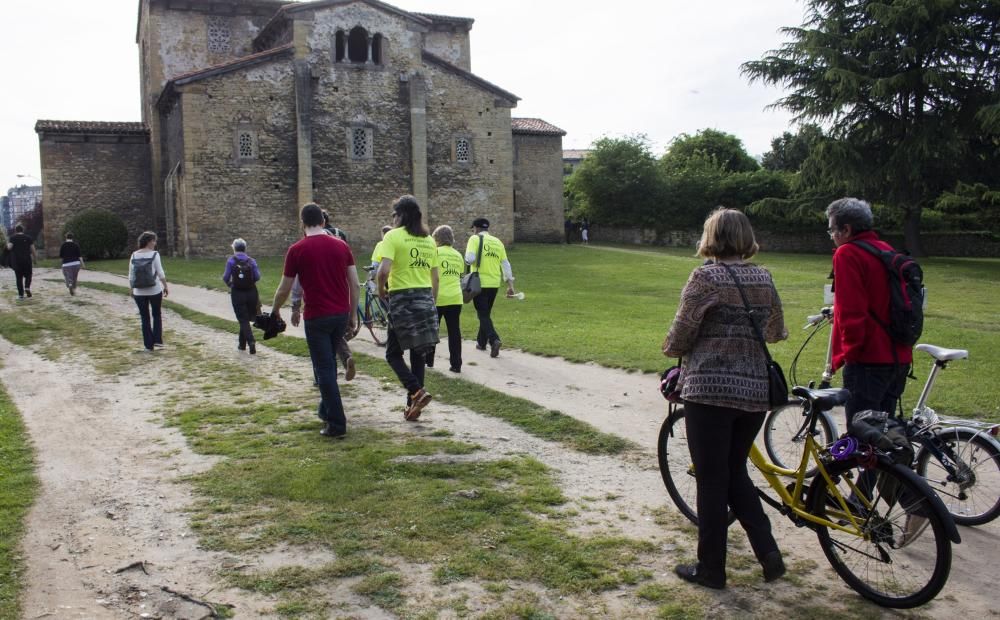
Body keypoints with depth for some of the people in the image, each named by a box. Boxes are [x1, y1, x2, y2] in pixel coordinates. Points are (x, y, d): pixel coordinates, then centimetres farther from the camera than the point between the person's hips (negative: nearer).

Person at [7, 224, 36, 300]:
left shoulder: (13, 237, 0)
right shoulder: (28, 238, 4)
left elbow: (9, 247, -11)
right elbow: (32, 249, 0)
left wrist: (7, 243, 10)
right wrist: (34, 257, 11)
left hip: (16, 260, 0)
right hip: (27, 260, 0)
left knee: (19, 277, 6)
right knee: (28, 275, 14)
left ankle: (21, 294, 3)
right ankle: (27, 287, -13)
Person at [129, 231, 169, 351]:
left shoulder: (134, 255, 1)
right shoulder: (154, 254, -9)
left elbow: (131, 276, 4)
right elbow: (161, 274, -10)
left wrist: (132, 290, 14)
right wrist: (165, 287, 0)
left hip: (139, 292, 2)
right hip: (154, 291, -2)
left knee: (144, 318, 11)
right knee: (156, 315, 17)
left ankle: (148, 345, 12)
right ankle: (157, 340, 9)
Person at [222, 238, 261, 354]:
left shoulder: (231, 261, -6)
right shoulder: (251, 261, -1)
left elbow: (226, 277, -7)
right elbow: (257, 277, -5)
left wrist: (229, 284, 15)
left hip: (237, 293, -3)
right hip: (251, 293, 3)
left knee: (243, 319, 1)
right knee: (246, 318, 18)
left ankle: (251, 341, -19)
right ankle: (242, 343, 28)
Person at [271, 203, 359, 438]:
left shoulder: (296, 250, -6)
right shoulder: (341, 246, 4)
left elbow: (284, 289, -1)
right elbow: (354, 284, 3)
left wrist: (275, 310, 18)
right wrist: (353, 315, 12)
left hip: (316, 317, -4)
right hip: (341, 314, 5)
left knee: (324, 368, 1)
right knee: (329, 362, 23)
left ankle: (337, 424, -1)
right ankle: (326, 410, 33)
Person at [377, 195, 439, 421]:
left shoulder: (393, 236, -7)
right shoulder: (429, 240, 11)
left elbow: (383, 270, -19)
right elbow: (435, 278, 13)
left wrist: (381, 289, -1)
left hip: (402, 299, -6)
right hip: (425, 298, 6)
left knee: (393, 353, 6)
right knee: (418, 354, 11)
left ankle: (416, 391, -13)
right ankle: (413, 406, 16)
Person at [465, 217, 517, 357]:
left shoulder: (475, 239, -4)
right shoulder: (497, 242, 11)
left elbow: (470, 259, -17)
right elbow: (505, 264, 9)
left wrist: (467, 251, 5)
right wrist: (510, 285, 10)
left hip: (480, 283, -5)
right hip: (494, 284, 5)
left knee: (483, 315, -3)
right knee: (486, 313, 20)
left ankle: (494, 340, -22)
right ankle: (481, 342, 29)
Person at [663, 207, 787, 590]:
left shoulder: (705, 277, -10)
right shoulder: (764, 279, 7)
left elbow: (680, 337, -10)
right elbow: (776, 333, 19)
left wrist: (670, 350, 11)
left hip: (709, 390, -6)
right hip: (755, 392, 6)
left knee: (711, 480, 5)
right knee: (735, 472, 21)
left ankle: (710, 568, 16)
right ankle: (768, 552, 12)